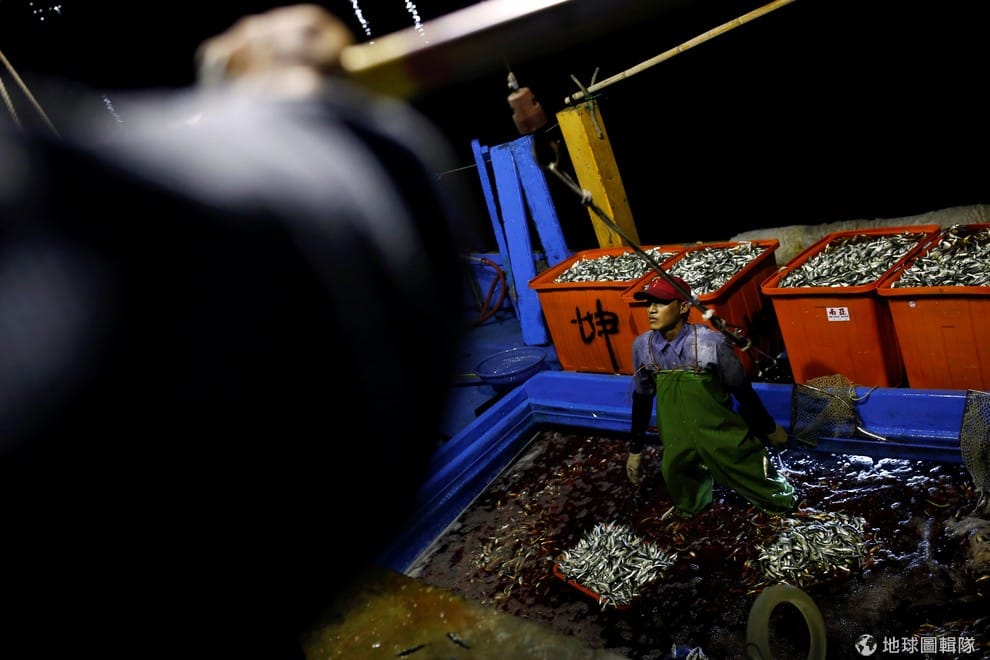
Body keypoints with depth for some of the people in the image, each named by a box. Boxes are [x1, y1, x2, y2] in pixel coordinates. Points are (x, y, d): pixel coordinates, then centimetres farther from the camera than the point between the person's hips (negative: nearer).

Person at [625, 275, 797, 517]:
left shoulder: (712, 343, -21)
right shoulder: (643, 346, -9)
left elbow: (743, 391, -6)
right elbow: (642, 398, 6)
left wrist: (769, 429, 7)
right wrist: (635, 449, 12)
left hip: (724, 441, -2)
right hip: (677, 445, 3)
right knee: (687, 505, 18)